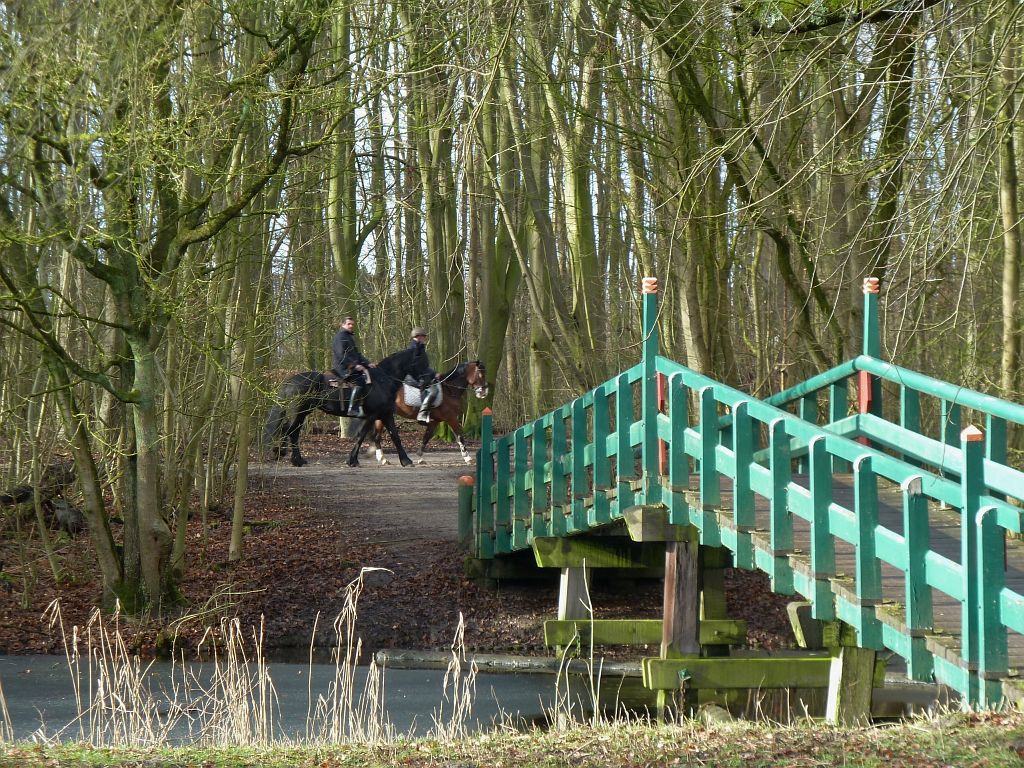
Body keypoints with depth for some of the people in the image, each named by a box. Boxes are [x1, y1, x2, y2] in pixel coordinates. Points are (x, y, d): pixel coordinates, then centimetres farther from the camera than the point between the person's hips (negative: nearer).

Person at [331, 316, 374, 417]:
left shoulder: (350, 337, 24)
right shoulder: (340, 337, -7)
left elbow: (357, 355, 25)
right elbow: (341, 355, -18)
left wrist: (367, 363, 12)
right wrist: (354, 365, -22)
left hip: (352, 367, 10)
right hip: (343, 368, -10)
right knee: (360, 381, -26)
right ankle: (353, 409, -32)